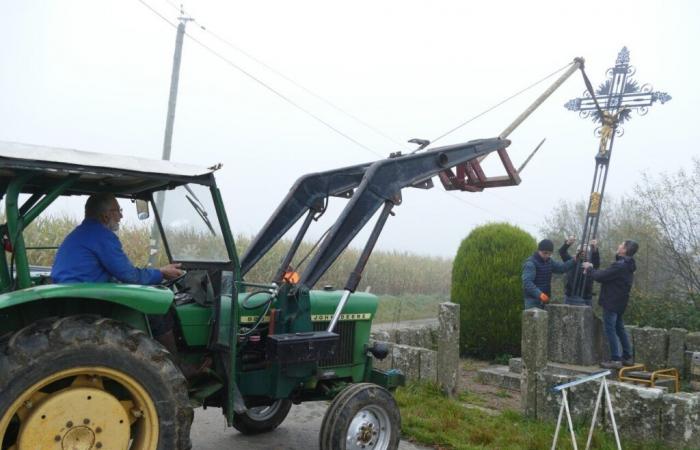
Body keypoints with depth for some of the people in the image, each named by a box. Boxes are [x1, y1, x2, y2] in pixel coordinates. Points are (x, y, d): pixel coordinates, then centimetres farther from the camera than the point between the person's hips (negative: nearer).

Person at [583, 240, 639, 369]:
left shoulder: (619, 265, -22)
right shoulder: (627, 265, 11)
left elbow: (600, 277, -20)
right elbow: (607, 275, 13)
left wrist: (589, 269, -3)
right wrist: (592, 270, 9)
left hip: (611, 303, -10)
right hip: (619, 303, 10)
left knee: (610, 330, -4)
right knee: (620, 329, 17)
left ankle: (615, 360, -2)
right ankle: (627, 357, 24)